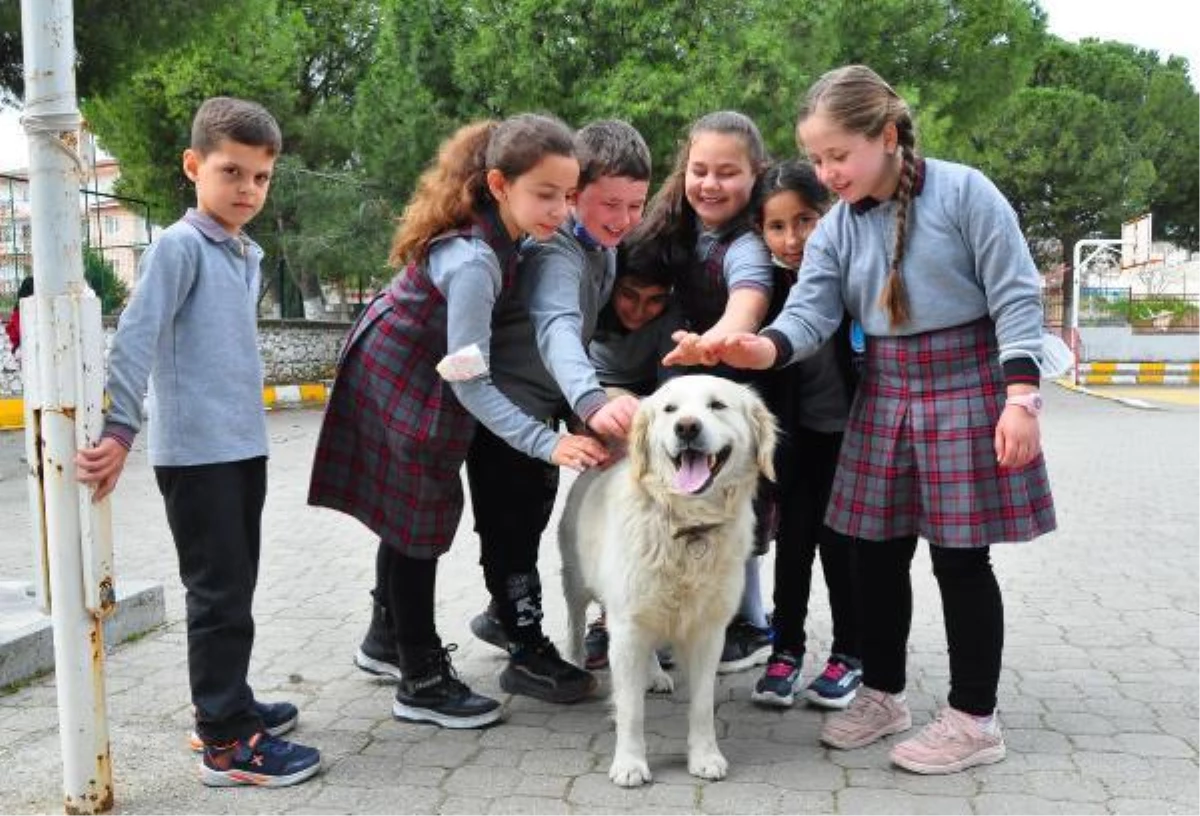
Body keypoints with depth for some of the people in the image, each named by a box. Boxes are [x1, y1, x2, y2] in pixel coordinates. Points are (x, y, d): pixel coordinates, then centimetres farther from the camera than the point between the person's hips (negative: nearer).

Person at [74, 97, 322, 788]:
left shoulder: (250, 254, 14)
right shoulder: (180, 246, -10)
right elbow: (136, 338, -17)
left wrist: (246, 417, 17)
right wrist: (120, 428, -22)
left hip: (244, 445, 8)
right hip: (195, 451, -8)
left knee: (237, 587, 16)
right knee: (221, 593, -4)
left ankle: (228, 703, 30)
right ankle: (226, 741, 4)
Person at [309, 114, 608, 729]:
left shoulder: (494, 226, -8)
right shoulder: (473, 262, -33)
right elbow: (468, 381, -31)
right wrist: (549, 443, -38)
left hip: (398, 373, 9)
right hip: (402, 385, -9)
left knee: (410, 512, 18)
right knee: (421, 517, -2)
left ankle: (386, 638, 36)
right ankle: (421, 682, 9)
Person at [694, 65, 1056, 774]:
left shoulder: (964, 192, -11)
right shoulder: (834, 229, 3)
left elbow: (1017, 297, -11)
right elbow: (810, 315, -8)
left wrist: (1020, 398, -18)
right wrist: (760, 349, -30)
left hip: (968, 384, -5)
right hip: (884, 391, 5)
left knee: (960, 556, -1)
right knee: (878, 551, 9)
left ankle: (975, 719, 13)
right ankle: (883, 694, 27)